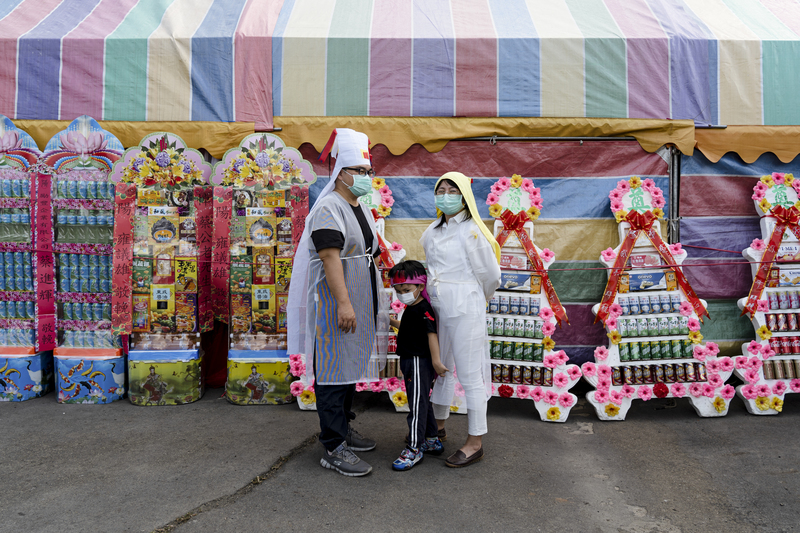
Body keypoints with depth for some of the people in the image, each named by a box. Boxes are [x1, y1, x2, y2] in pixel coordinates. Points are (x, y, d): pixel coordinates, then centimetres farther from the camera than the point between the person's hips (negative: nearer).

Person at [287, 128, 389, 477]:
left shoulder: (362, 210, 17)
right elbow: (330, 257, -23)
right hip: (335, 308, -10)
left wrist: (375, 302, 23)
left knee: (351, 367, 17)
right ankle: (333, 449, 4)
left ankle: (344, 429, 32)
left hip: (359, 305, 10)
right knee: (333, 373, -4)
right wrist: (343, 302, -29)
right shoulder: (329, 209, -13)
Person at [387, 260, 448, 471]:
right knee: (422, 402, 18)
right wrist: (392, 322, 20)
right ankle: (431, 441, 31)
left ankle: (414, 449, 2)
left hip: (419, 362, -10)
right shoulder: (411, 309, 13)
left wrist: (436, 361, -26)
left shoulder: (423, 310, -18)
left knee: (417, 404, -5)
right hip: (411, 361, 10)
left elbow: (432, 334, -23)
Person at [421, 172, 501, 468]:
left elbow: (491, 275, -4)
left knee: (470, 375, -1)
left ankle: (475, 443, 11)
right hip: (438, 309, 7)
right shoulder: (433, 232, 11)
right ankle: (438, 426, 36)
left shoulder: (472, 232, -11)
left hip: (465, 311, -7)